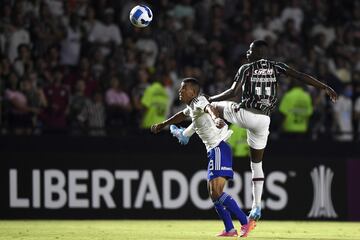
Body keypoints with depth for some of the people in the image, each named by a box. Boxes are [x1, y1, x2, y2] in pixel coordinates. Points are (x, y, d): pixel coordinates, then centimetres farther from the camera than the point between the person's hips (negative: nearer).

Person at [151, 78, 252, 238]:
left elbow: (209, 108, -34)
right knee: (213, 193, 11)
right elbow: (182, 115, 43)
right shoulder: (191, 107, 19)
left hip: (219, 148, -10)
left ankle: (245, 222, -18)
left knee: (217, 192, -18)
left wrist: (216, 119, -57)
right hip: (213, 150, 10)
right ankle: (229, 229, 13)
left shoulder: (199, 101, -10)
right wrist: (163, 125, 57)